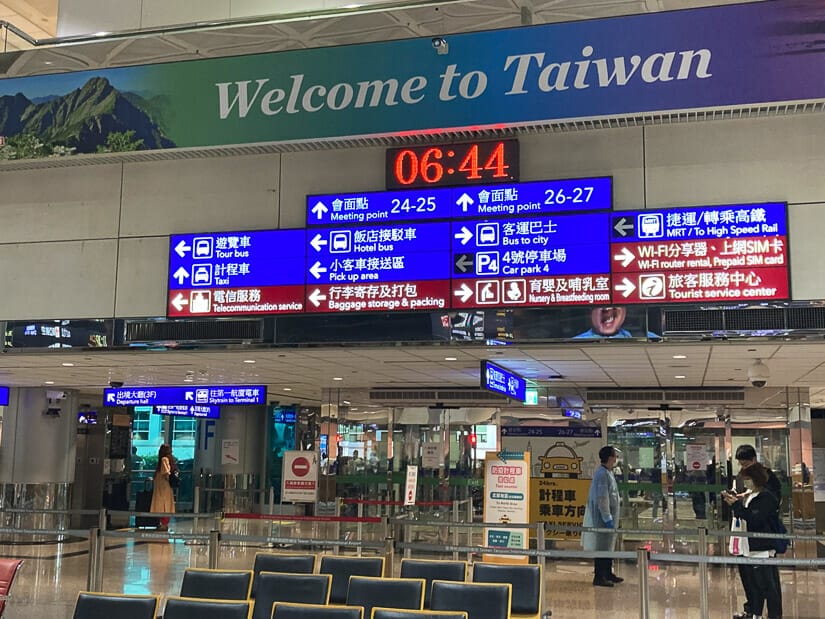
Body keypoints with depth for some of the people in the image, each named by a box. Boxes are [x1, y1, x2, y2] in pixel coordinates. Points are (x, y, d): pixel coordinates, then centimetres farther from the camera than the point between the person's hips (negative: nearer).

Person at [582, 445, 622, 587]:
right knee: (602, 547, -3)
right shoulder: (602, 474, -21)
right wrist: (608, 518, -20)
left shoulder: (608, 473, 12)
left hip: (608, 516, 10)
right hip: (602, 517, -10)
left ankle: (608, 574, 28)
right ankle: (599, 577, 4)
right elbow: (602, 499, -23)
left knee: (608, 546, 18)